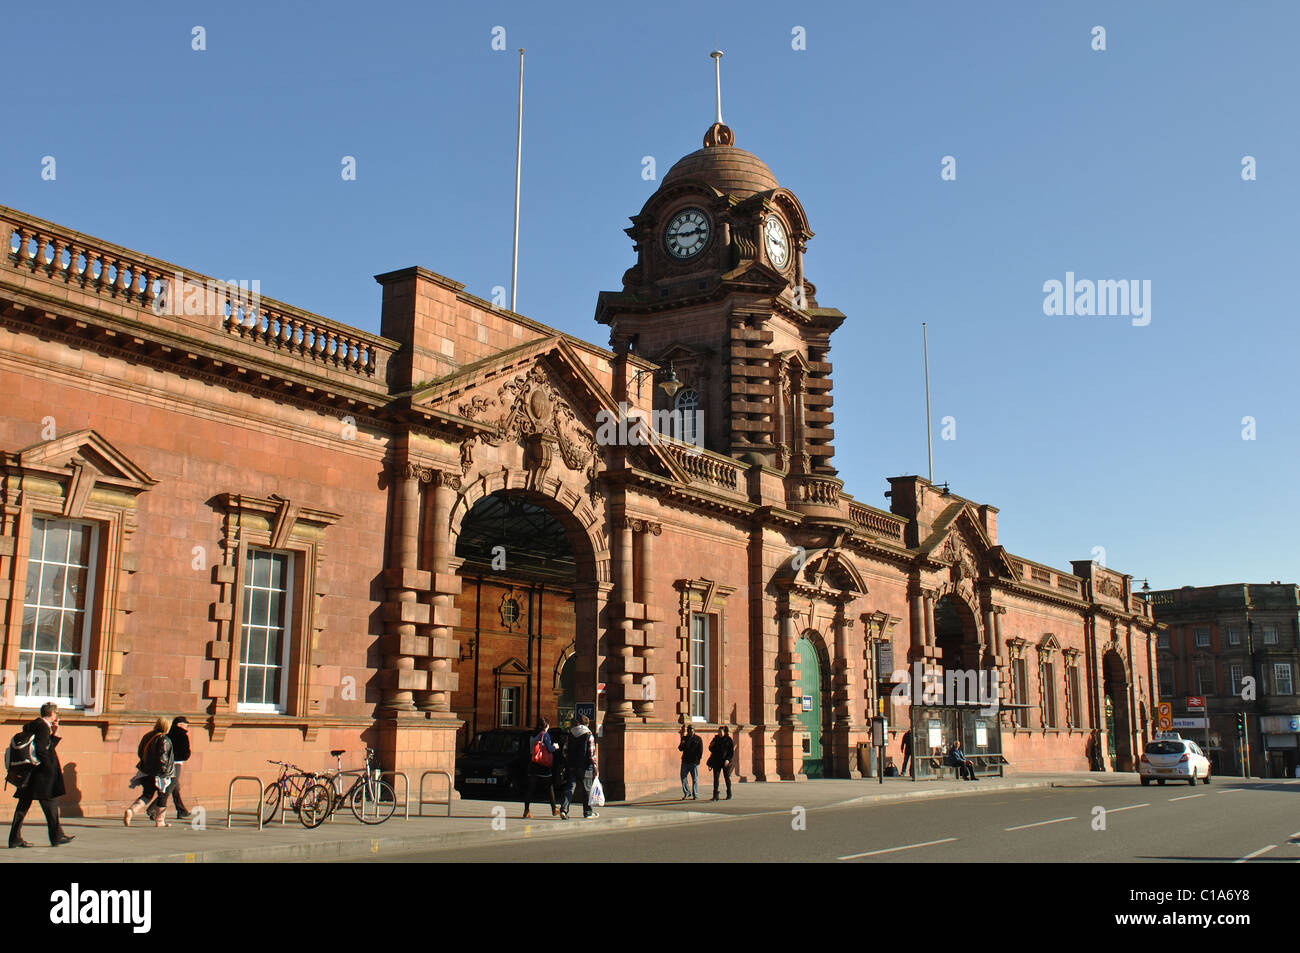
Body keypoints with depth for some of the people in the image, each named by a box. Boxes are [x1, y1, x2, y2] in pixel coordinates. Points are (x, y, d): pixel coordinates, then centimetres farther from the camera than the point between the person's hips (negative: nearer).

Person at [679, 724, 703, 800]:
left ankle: (695, 794, 9)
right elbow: (680, 749, 14)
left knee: (695, 779, 2)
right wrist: (682, 745, -7)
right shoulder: (684, 738, 12)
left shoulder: (698, 739, 2)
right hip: (685, 761, 4)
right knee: (683, 777, 0)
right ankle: (686, 792, 12)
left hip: (694, 762, -4)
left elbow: (700, 750, 0)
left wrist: (698, 758, -10)